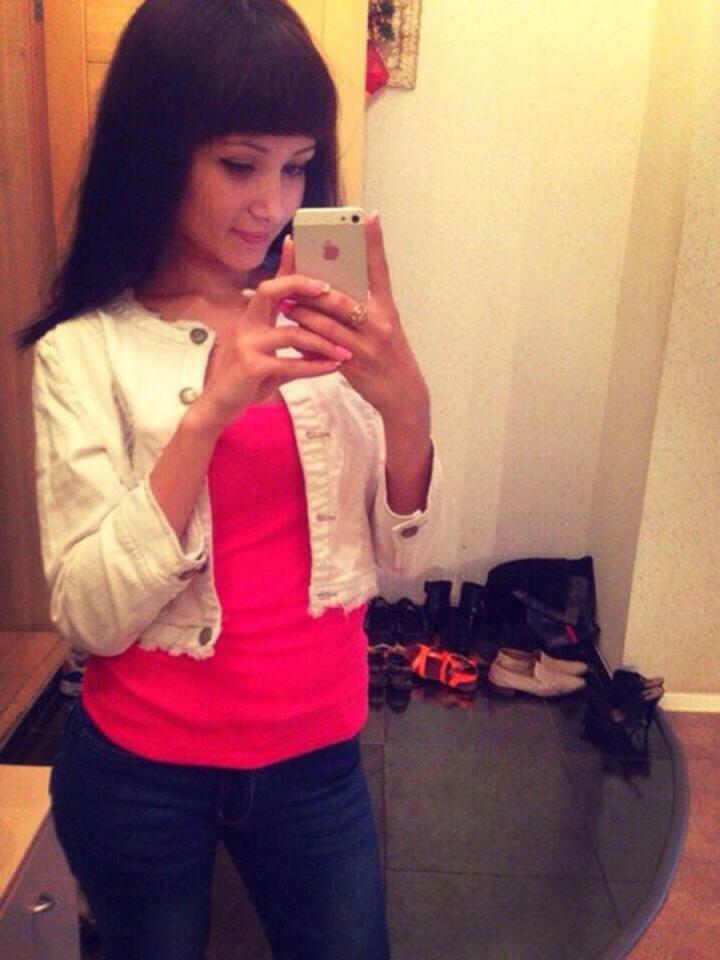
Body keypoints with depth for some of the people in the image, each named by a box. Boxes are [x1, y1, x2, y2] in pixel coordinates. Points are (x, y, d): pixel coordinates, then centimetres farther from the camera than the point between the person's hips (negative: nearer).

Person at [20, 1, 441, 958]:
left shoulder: (320, 327, -5)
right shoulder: (87, 350, -13)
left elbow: (405, 554, -5)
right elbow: (91, 614, -19)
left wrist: (406, 405, -24)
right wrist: (207, 413, -30)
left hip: (318, 753, 3)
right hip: (140, 772, -2)